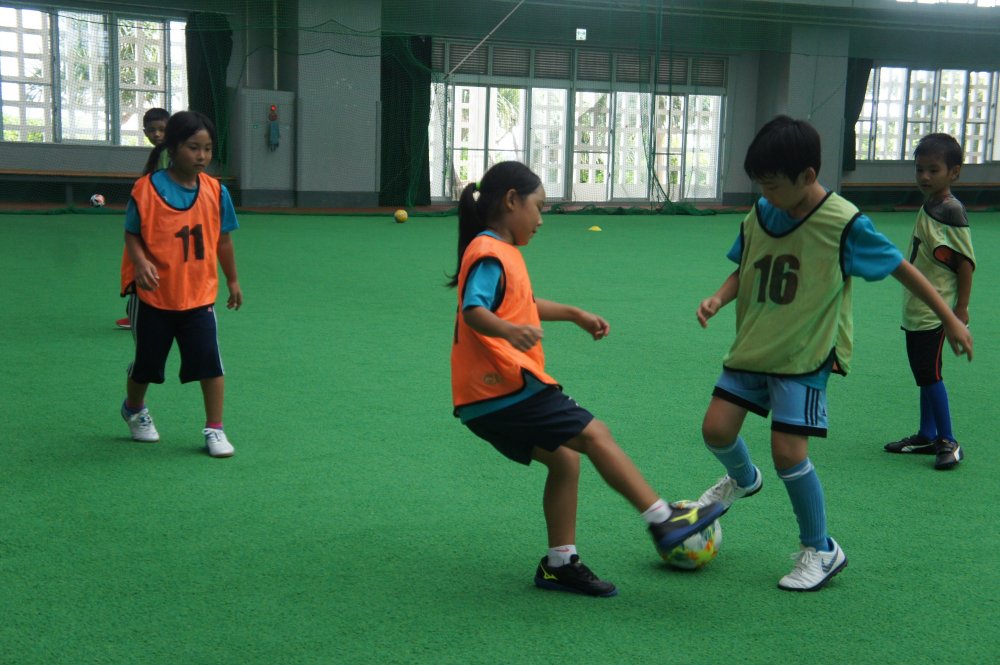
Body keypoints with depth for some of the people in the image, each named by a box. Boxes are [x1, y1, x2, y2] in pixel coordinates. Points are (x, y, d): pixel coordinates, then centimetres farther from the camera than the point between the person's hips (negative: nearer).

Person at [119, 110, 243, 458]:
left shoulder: (215, 191, -3)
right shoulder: (147, 189, -13)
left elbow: (223, 240, 8)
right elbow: (132, 234, -6)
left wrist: (233, 280, 14)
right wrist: (141, 263, -25)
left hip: (199, 293, 2)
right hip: (153, 294, -2)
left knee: (210, 361, -7)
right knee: (146, 362, 14)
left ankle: (214, 429, 7)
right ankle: (134, 409, 44)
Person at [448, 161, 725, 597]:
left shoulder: (501, 253, 20)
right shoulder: (490, 254, -12)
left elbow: (523, 304, 36)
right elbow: (473, 310, -28)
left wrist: (574, 314, 39)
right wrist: (509, 331, -46)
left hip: (490, 400, 10)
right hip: (504, 393, -10)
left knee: (564, 459, 13)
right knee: (595, 435, -10)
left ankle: (560, 564, 17)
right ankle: (664, 521, -8)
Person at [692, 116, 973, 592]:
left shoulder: (844, 223, -17)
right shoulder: (760, 215, -2)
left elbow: (900, 268, -6)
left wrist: (949, 319, 0)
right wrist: (719, 298, -9)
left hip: (806, 353, -5)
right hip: (754, 345, 5)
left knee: (788, 450, -11)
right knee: (717, 429, -2)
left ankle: (820, 551, 11)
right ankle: (742, 480, 36)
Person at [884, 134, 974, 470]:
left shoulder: (951, 211, -15)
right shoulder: (927, 206, 10)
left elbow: (966, 262, -15)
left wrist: (961, 308, -16)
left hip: (935, 312, -9)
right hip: (915, 310, 9)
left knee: (930, 373, -7)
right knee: (924, 373, 15)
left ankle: (948, 442, 3)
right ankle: (927, 436, 26)